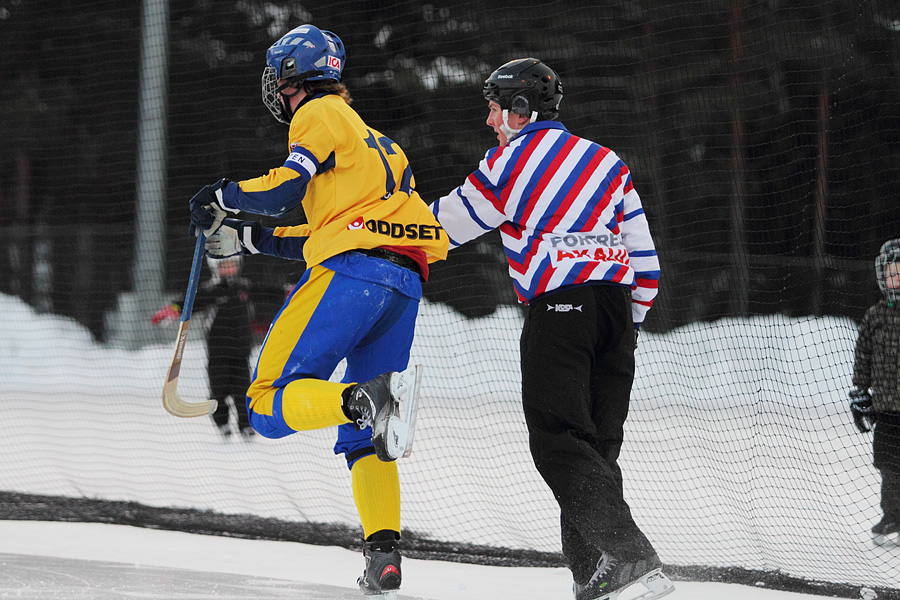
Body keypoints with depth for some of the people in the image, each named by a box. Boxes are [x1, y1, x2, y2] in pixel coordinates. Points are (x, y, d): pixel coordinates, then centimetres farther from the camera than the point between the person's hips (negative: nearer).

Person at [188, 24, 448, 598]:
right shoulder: (376, 141, 33)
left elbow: (285, 187, -7)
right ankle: (384, 552, -5)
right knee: (361, 439, 13)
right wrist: (247, 238, 33)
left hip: (351, 273, -8)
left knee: (271, 402, -8)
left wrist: (222, 197, 9)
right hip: (405, 287, 8)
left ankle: (368, 400, -35)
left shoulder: (321, 114, 7)